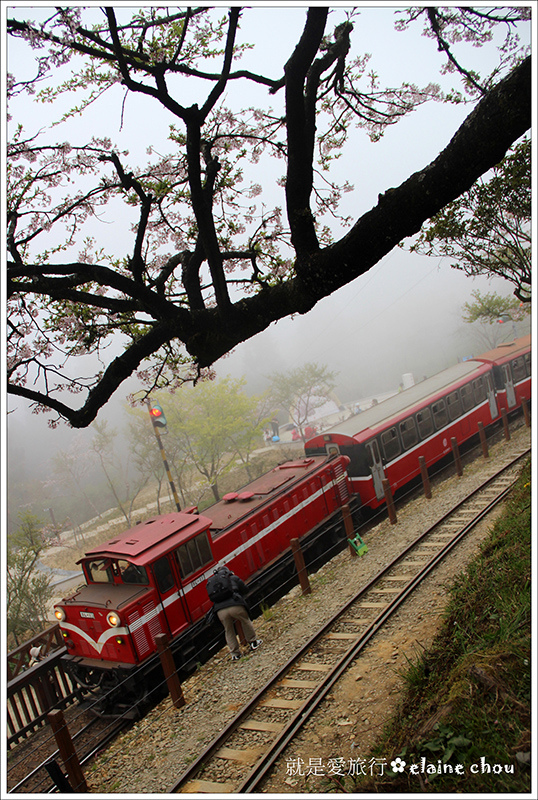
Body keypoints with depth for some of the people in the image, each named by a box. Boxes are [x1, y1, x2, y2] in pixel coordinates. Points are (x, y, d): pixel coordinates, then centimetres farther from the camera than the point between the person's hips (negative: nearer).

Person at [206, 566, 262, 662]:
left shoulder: (210, 582, 24)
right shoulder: (233, 578, 17)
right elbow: (244, 590, 24)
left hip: (220, 611, 2)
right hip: (235, 606, -2)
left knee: (229, 632, 19)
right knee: (245, 621, 23)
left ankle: (234, 654, 22)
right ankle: (253, 642, 30)